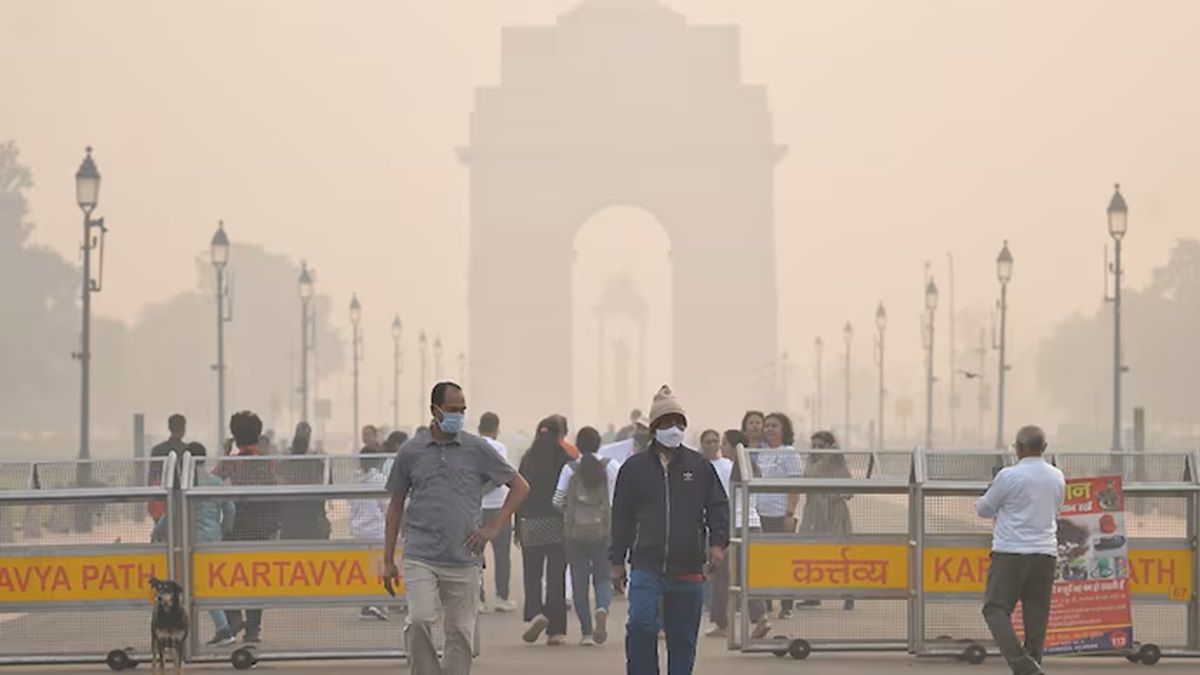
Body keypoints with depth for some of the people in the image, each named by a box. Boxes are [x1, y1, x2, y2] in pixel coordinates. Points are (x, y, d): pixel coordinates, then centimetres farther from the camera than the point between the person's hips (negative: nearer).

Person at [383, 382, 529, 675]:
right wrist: (388, 560, 9)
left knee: (460, 634, 3)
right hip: (420, 558, -1)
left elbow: (520, 486, 10)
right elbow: (396, 506, 12)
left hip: (463, 560, 1)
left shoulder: (477, 449, 4)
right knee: (419, 620, -21)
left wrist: (493, 528, 0)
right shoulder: (411, 451, 5)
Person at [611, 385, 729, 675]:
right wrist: (617, 561, 7)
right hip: (646, 565, -1)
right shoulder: (635, 467, 6)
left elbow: (718, 507, 9)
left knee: (683, 638, 6)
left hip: (688, 568, 1)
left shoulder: (699, 466, 7)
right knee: (641, 624, -19)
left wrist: (717, 543, -7)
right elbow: (621, 517, 10)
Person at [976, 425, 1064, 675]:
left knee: (996, 609, -4)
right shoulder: (1057, 478, 10)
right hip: (1046, 553, 6)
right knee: (1036, 615, 8)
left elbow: (983, 509, 2)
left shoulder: (1009, 476, -9)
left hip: (1010, 552, -6)